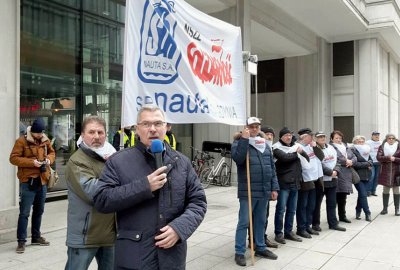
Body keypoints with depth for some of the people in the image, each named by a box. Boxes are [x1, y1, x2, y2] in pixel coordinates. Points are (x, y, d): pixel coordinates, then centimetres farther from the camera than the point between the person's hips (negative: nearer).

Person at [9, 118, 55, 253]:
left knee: (39, 211, 16)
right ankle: (21, 241, 4)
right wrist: (32, 162, -21)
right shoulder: (22, 141, -9)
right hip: (28, 182, -6)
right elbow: (13, 158, -11)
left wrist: (49, 159, -3)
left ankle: (36, 237, 29)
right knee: (24, 212, -5)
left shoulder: (46, 140, 7)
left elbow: (52, 152, 20)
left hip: (42, 181, 6)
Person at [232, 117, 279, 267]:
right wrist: (244, 139, -24)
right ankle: (239, 252, 6)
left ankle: (260, 248, 28)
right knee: (244, 222, -2)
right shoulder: (240, 142, -3)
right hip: (248, 191, -5)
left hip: (264, 191, 6)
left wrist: (274, 187, 9)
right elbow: (238, 158, -25)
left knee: (261, 221, 16)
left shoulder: (265, 145, 14)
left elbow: (272, 168, 15)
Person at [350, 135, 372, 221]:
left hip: (366, 176, 7)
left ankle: (358, 212, 23)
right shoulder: (352, 150, -10)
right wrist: (367, 164, -10)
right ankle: (367, 214, 1)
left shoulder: (366, 149, 15)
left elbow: (370, 160, 17)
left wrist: (369, 163, -6)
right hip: (358, 176, -7)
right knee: (363, 195, -7)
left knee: (361, 195, 12)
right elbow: (354, 163, -18)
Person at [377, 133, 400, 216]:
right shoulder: (382, 147, 4)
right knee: (385, 190, 7)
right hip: (385, 171, 1)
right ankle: (385, 208, 16)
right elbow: (378, 157, -7)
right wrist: (388, 157, -20)